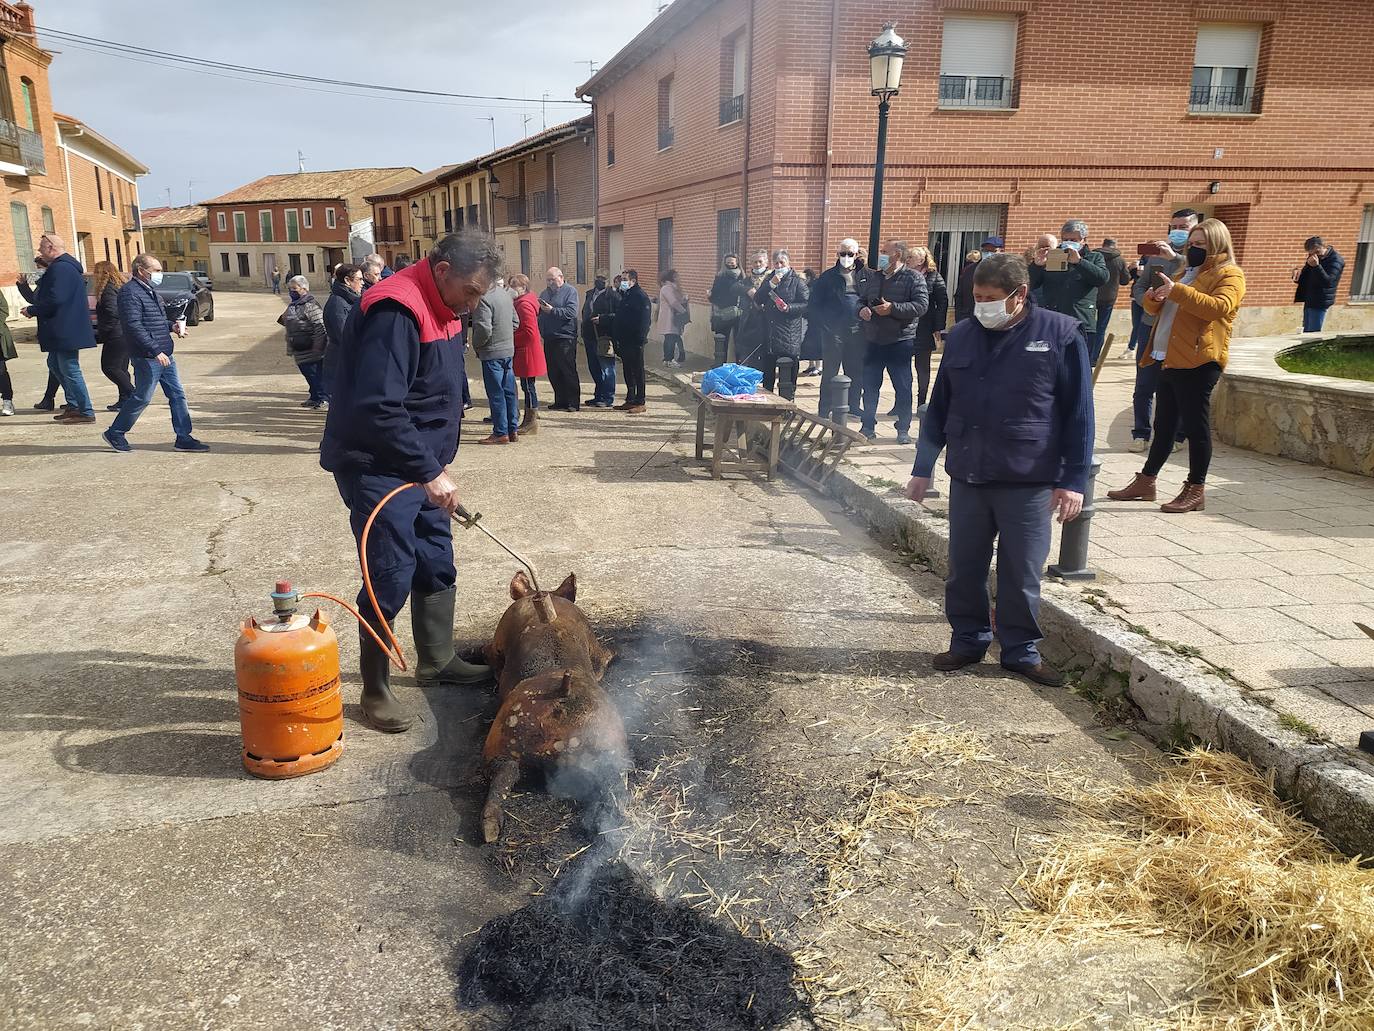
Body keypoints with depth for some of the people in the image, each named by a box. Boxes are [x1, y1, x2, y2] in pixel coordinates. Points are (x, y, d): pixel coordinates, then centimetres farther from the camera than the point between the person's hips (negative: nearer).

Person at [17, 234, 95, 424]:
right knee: (55, 365, 19)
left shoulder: (61, 268, -15)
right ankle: (74, 406, 22)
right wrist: (23, 285, 9)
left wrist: (31, 311, -12)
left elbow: (54, 300, -24)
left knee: (69, 370, -8)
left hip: (66, 331, -11)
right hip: (61, 332, 11)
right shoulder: (58, 268, 19)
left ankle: (86, 412, -5)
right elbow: (39, 299, 22)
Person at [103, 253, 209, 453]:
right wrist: (155, 350, -26)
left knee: (177, 395, 6)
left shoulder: (150, 292, 17)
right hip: (147, 357, -9)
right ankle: (114, 434, 15)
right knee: (142, 397, -1)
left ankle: (183, 438, 10)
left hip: (164, 355, 9)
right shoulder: (130, 292, -14)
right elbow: (134, 325, -22)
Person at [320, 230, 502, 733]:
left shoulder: (441, 307, 8)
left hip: (420, 466, 10)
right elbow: (378, 409, -31)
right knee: (391, 576, -5)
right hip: (376, 468, -9)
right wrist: (430, 471, -29)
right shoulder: (395, 312, -24)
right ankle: (375, 689, 11)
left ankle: (437, 660, 33)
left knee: (437, 564, 16)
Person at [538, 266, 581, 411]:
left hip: (565, 339, -7)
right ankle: (560, 401, 18)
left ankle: (573, 403, 0)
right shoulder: (545, 293, 18)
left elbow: (571, 312, -17)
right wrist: (539, 308, -2)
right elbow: (538, 313, 19)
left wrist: (552, 310, -20)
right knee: (553, 372, 9)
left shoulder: (570, 292, -3)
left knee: (568, 371, -5)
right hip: (549, 339, 7)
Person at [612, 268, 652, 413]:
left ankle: (640, 403, 0)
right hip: (624, 341, 9)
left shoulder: (641, 297, -12)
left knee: (637, 372, -4)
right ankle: (630, 400, 22)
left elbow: (645, 320, -18)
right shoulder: (625, 296, 17)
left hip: (635, 342, -9)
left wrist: (640, 339, -23)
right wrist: (617, 339, 16)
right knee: (628, 372, 14)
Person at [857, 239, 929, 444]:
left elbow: (921, 305, -16)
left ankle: (903, 429, 14)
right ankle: (868, 427, 21)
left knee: (903, 387, 3)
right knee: (870, 385, 9)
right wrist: (862, 310, 0)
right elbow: (864, 301, 24)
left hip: (900, 341, -5)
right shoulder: (875, 278, 15)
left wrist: (893, 308, -23)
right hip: (874, 341, 6)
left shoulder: (914, 278, -5)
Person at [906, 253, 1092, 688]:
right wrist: (923, 468, 12)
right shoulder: (961, 336, 6)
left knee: (1021, 574, 5)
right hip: (967, 477, 4)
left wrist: (1073, 480, -8)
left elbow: (1078, 414, -4)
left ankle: (1021, 650, 21)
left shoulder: (1061, 335, -5)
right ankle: (968, 640, 27)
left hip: (1028, 482, -3)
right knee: (964, 570, 11)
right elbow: (938, 407, 12)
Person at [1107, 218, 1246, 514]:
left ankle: (1196, 490, 2)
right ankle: (1146, 481, 22)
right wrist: (1154, 296, 0)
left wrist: (1176, 291, -26)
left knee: (1195, 424, -5)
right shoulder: (1189, 272, 24)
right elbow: (1154, 307, 24)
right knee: (1163, 425, 14)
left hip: (1198, 361, -8)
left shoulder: (1229, 275, -2)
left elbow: (1219, 306, -22)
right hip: (1172, 360, 8)